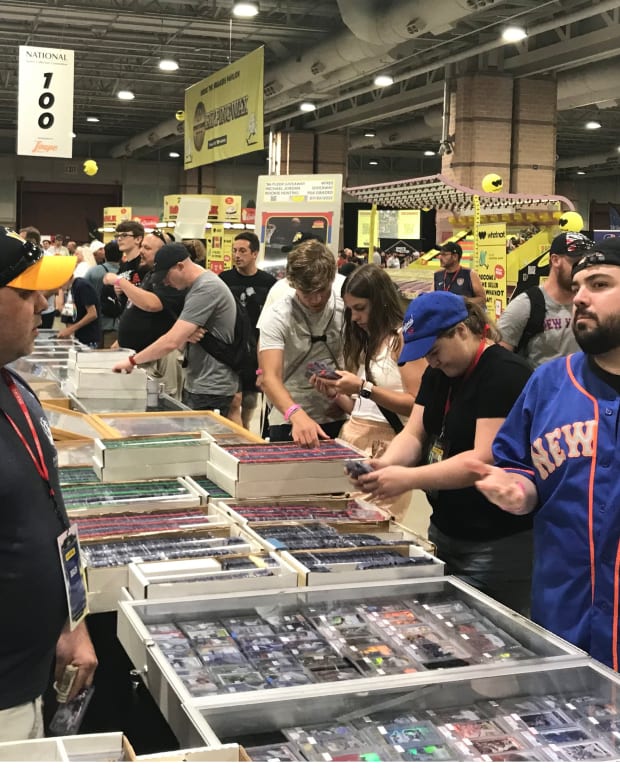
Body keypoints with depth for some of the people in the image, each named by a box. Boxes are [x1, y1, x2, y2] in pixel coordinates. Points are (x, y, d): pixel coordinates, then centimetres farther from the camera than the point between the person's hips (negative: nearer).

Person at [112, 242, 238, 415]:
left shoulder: (206, 289, -21)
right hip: (196, 384, 9)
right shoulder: (196, 285, 12)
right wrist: (186, 335, -11)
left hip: (211, 389, -9)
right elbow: (178, 338, 13)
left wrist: (132, 361, -16)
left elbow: (171, 342, -26)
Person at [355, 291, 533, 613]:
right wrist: (387, 463, -15)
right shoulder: (439, 374, 11)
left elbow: (486, 459, -24)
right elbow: (414, 434, 7)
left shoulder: (504, 375, -17)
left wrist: (408, 479, -28)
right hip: (445, 534, 8)